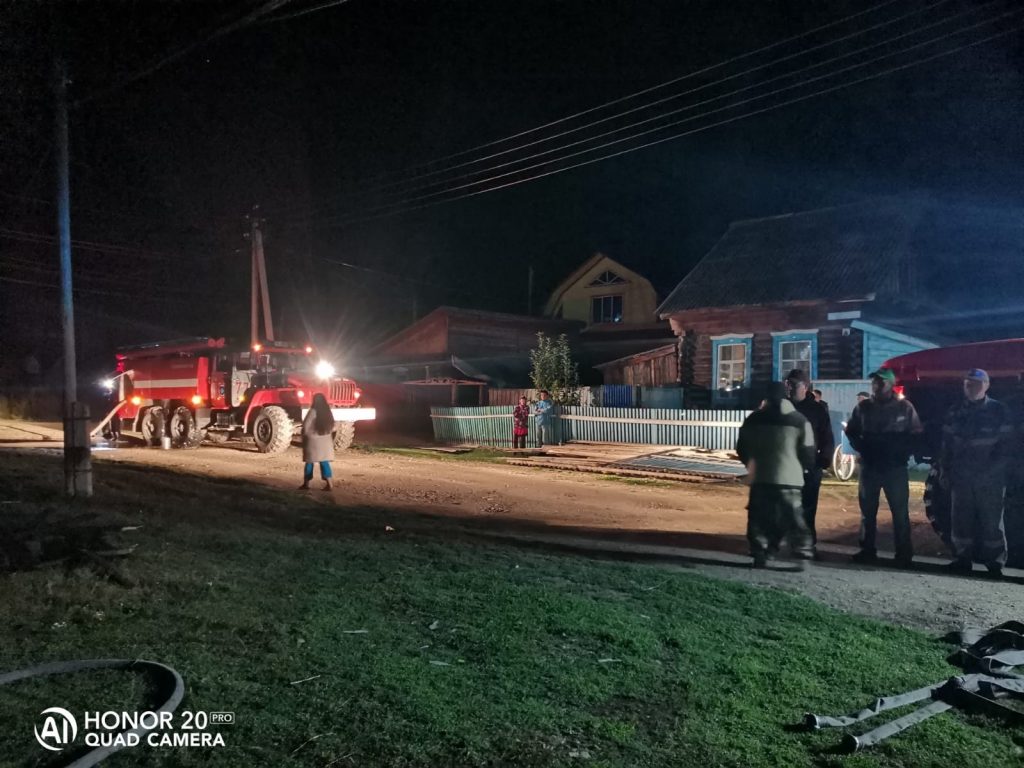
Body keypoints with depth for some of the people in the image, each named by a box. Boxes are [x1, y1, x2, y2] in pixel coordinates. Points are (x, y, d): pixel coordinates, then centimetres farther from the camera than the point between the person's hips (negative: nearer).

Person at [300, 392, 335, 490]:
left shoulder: (313, 411, -12)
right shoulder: (328, 412, 5)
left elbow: (305, 426, -11)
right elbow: (332, 427, 8)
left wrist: (304, 436, 3)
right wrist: (332, 440, 17)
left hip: (313, 440, -5)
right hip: (325, 441, 5)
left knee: (310, 462, 6)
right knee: (324, 462, 6)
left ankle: (306, 484, 13)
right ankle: (329, 484, -3)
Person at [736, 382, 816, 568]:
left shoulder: (753, 419, 7)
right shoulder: (800, 421, 1)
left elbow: (741, 449, 12)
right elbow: (808, 454, 0)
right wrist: (805, 467, 22)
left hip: (760, 478, 1)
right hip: (790, 479, -1)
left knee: (759, 519, 9)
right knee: (795, 520, 6)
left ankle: (759, 554, 6)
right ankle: (803, 554, 1)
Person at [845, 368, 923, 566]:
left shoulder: (904, 407, -2)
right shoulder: (863, 407, 3)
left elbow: (916, 434, 4)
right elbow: (851, 431, 14)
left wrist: (903, 453, -5)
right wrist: (863, 449, 2)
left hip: (896, 467, -2)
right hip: (869, 466, 2)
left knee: (900, 511, 0)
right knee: (867, 510, 7)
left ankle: (904, 553, 7)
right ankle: (867, 550, 15)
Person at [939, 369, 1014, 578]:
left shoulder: (998, 410, 0)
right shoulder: (955, 412, 10)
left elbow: (1006, 445, -3)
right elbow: (946, 445, 12)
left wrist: (994, 470, -13)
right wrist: (944, 472, 6)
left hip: (991, 479, -3)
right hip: (961, 477, 3)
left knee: (992, 521, 1)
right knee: (961, 520, 7)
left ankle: (995, 563, 9)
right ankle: (963, 559, 16)